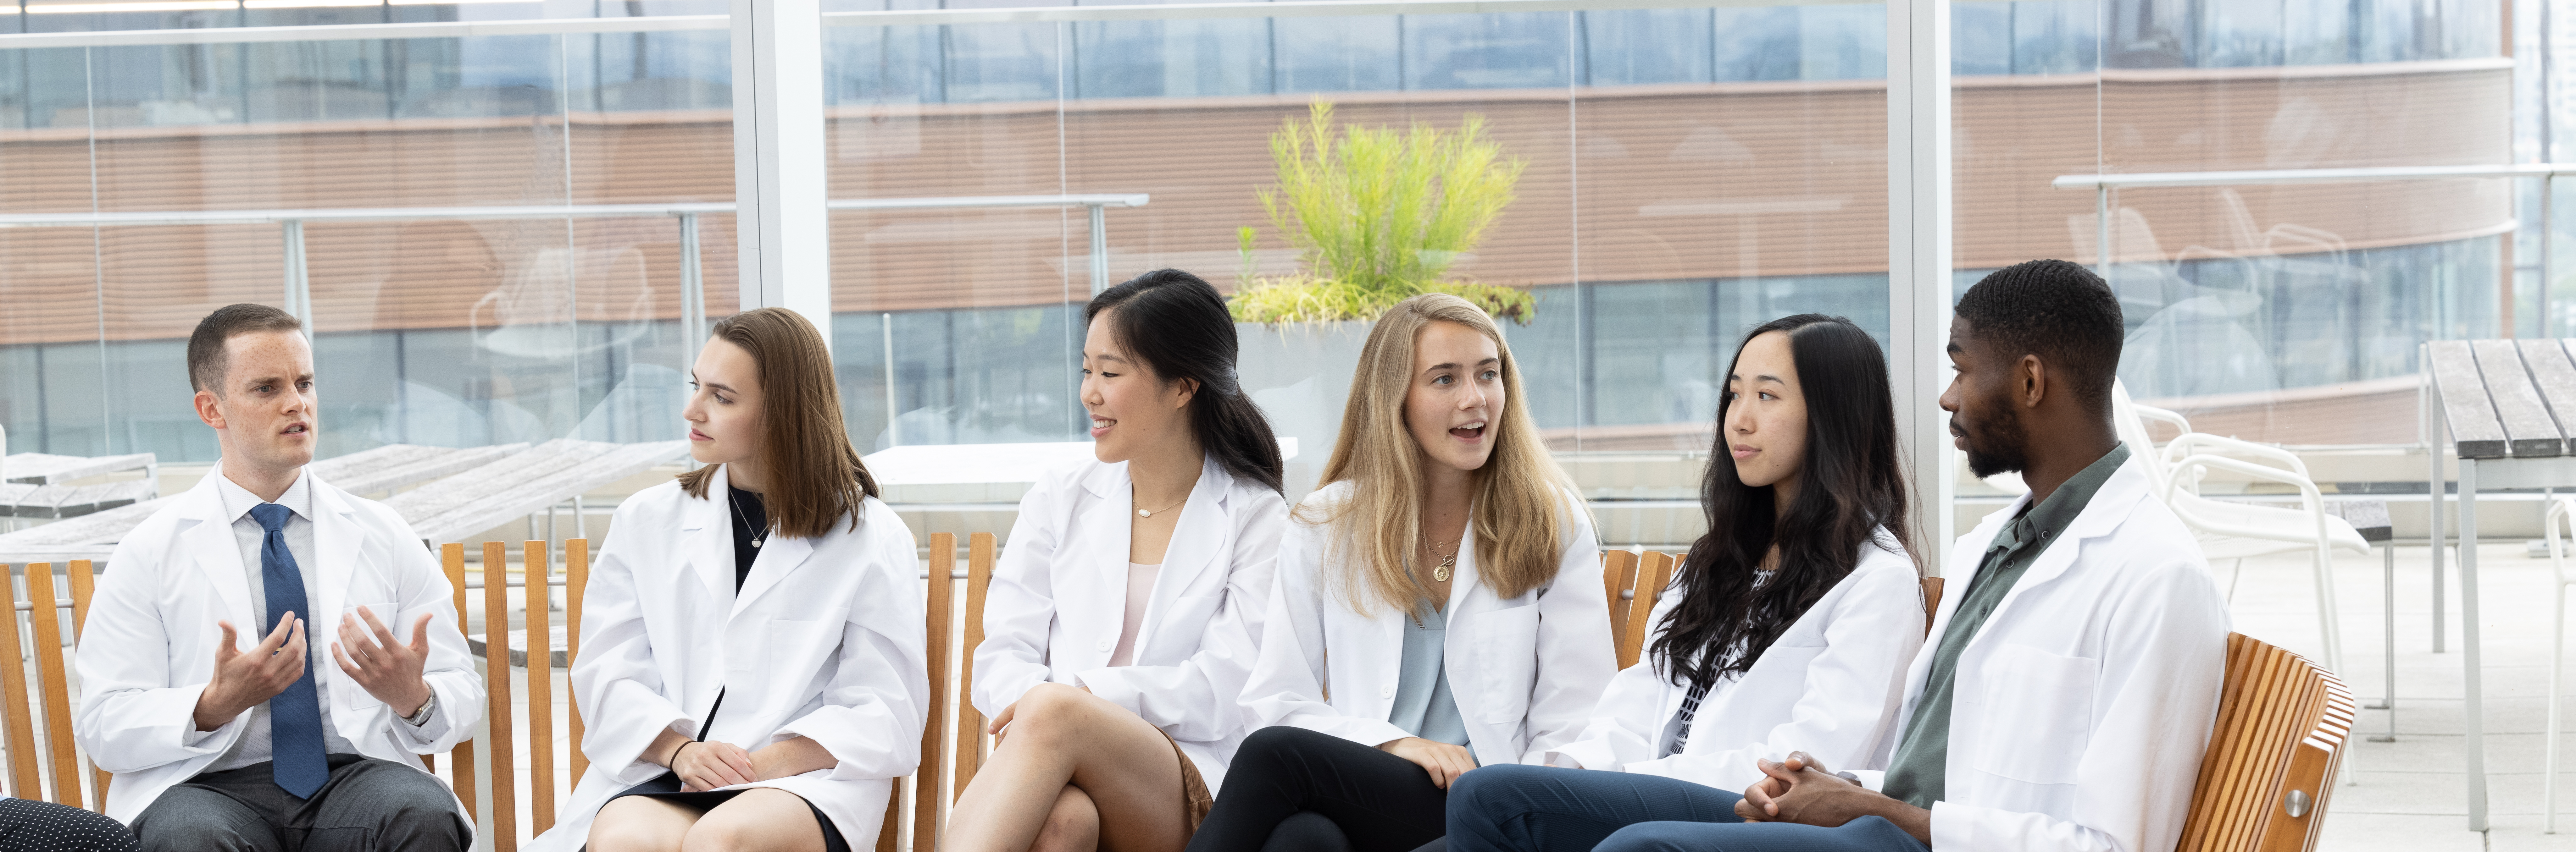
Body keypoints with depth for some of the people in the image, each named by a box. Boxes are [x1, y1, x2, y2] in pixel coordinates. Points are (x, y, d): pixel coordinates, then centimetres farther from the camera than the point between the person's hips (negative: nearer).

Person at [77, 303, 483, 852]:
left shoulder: (383, 536, 13)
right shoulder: (149, 554, 7)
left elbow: (463, 697, 11)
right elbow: (104, 729, 0)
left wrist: (414, 698, -13)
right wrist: (216, 706, -18)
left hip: (357, 776, 1)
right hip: (211, 788, -1)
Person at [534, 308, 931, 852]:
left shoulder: (872, 539, 6)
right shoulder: (648, 521, 16)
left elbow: (884, 711, 1)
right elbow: (608, 674, 10)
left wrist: (772, 763, -15)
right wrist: (680, 750, -10)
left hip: (806, 780, -2)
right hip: (661, 772, 2)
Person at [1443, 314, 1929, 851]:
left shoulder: (1879, 580, -3)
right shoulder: (1725, 555, 24)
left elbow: (1809, 765, -13)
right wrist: (1576, 767, -5)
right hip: (1658, 796, 7)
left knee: (1492, 800, -28)